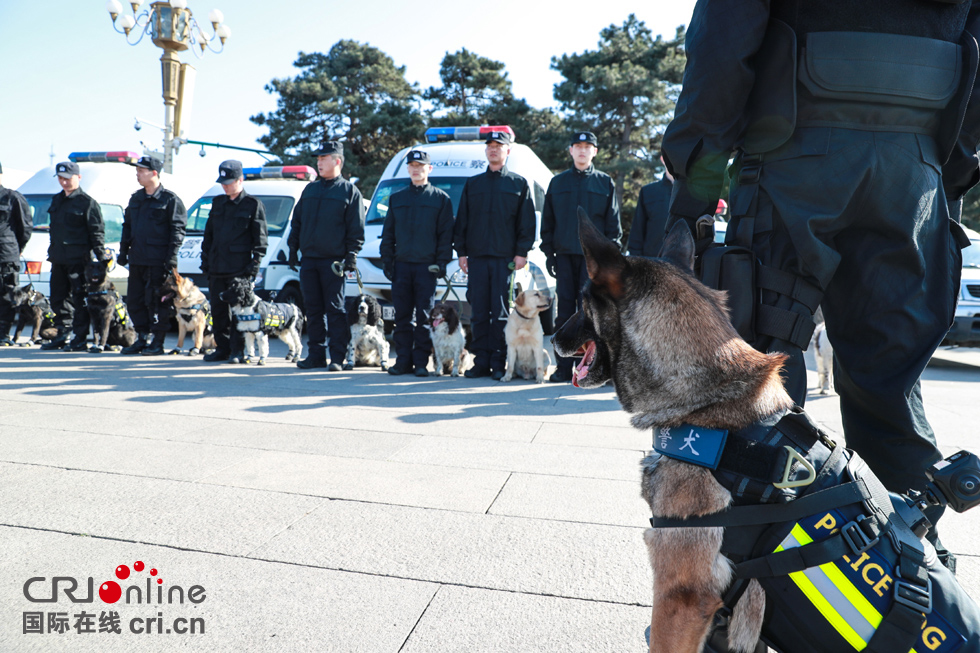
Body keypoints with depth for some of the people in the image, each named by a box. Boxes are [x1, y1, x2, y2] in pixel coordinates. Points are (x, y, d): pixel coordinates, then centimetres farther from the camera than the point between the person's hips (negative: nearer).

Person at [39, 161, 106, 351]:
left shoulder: (87, 202, -4)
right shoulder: (56, 200, 18)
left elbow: (97, 232, -8)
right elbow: (53, 229, 25)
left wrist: (101, 256, -14)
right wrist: (52, 251, 21)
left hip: (78, 259, -8)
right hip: (58, 258, 8)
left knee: (79, 299, -5)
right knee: (58, 298, 11)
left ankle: (80, 340, 0)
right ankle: (63, 336, 21)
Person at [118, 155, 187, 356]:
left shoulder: (170, 199, -5)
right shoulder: (136, 198, 17)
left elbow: (177, 229, -9)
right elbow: (127, 226, 23)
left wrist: (172, 257, -15)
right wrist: (123, 251, 16)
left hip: (158, 261, -7)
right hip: (136, 260, 7)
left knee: (156, 301, -5)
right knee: (134, 301, 10)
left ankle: (158, 343, 4)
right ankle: (141, 339, 20)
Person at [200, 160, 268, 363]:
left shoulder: (253, 204, 0)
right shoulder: (218, 203, 17)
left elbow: (260, 238, -3)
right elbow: (208, 233, 21)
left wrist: (254, 264, -11)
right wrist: (205, 260, 14)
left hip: (239, 268, -6)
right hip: (217, 268, 6)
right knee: (218, 310, 8)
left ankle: (237, 351, 3)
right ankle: (222, 349, 18)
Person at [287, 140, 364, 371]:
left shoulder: (350, 191, 2)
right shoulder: (310, 189, 17)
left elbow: (356, 229, -2)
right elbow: (296, 222, 19)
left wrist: (351, 256, -10)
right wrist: (293, 250, 12)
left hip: (333, 261, -5)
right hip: (308, 260, 5)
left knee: (335, 309, -4)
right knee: (313, 309, 7)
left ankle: (338, 358, 0)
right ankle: (316, 354, 15)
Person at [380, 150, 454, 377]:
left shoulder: (441, 199, 6)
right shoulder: (396, 198, 16)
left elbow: (446, 234, 1)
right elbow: (388, 233, 16)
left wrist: (441, 262, -8)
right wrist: (387, 261, 6)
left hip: (427, 266, -3)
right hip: (401, 266, 3)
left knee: (424, 316, -3)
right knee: (402, 316, 3)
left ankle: (421, 362, 3)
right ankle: (403, 360, 9)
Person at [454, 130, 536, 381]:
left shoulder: (519, 184, 9)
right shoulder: (472, 184, 16)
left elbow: (527, 223, 5)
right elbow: (461, 221, 15)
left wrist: (522, 252, -5)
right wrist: (461, 252, 6)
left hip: (506, 257, -3)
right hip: (477, 257, 3)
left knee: (502, 313, -4)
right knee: (478, 312, 2)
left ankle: (499, 363, 2)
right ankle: (481, 362, 8)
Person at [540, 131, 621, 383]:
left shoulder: (605, 183, 9)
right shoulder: (557, 182, 14)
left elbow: (613, 222, 6)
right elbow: (547, 221, 13)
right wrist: (548, 252, 3)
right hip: (564, 255, 2)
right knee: (565, 310, 1)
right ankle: (563, 367, 5)